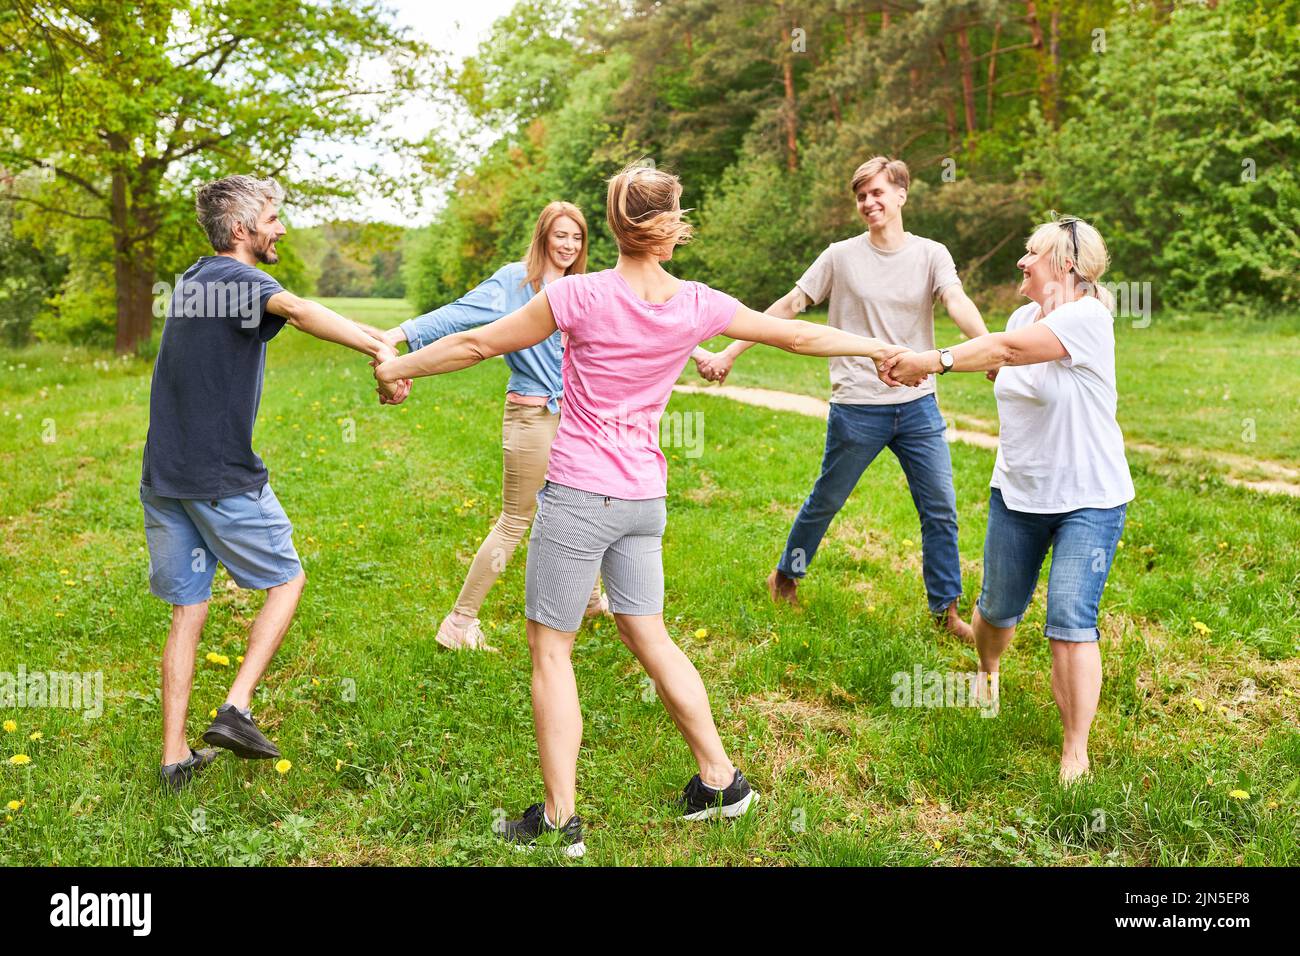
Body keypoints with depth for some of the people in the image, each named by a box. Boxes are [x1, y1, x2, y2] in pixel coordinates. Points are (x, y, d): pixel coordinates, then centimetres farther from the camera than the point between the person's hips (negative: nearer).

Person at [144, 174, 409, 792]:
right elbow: (295, 309, -35)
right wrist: (382, 351, -45)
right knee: (286, 580, 12)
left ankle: (175, 757, 16)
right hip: (223, 478, -8)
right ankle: (236, 710, 1)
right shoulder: (237, 278, -12)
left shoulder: (191, 280, 15)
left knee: (187, 610, 13)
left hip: (163, 478, 8)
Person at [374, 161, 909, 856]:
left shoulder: (580, 295, -11)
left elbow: (477, 343, -3)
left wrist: (397, 367, 12)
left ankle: (560, 818, 11)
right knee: (649, 637, 18)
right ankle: (721, 779, 27)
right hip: (644, 497, 5)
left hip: (577, 494, -5)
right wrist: (885, 350, 25)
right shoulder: (696, 304, 0)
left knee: (550, 647, 7)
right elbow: (800, 337, 10)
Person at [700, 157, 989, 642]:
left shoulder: (931, 255, 1)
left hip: (918, 405, 2)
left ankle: (946, 608, 19)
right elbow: (787, 306, 1)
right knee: (825, 502, 12)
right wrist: (728, 352, -4)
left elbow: (958, 304, -16)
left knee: (941, 510, 4)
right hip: (856, 407, -1)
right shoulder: (841, 256, -1)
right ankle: (787, 575, 35)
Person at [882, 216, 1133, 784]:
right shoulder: (1025, 315, 6)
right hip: (1017, 494, 6)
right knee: (998, 607, 15)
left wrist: (934, 362, -27)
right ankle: (988, 672, 48)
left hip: (1088, 501, -6)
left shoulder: (1088, 318, -18)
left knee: (1070, 620, -13)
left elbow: (1009, 349, -28)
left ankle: (1076, 754, -2)